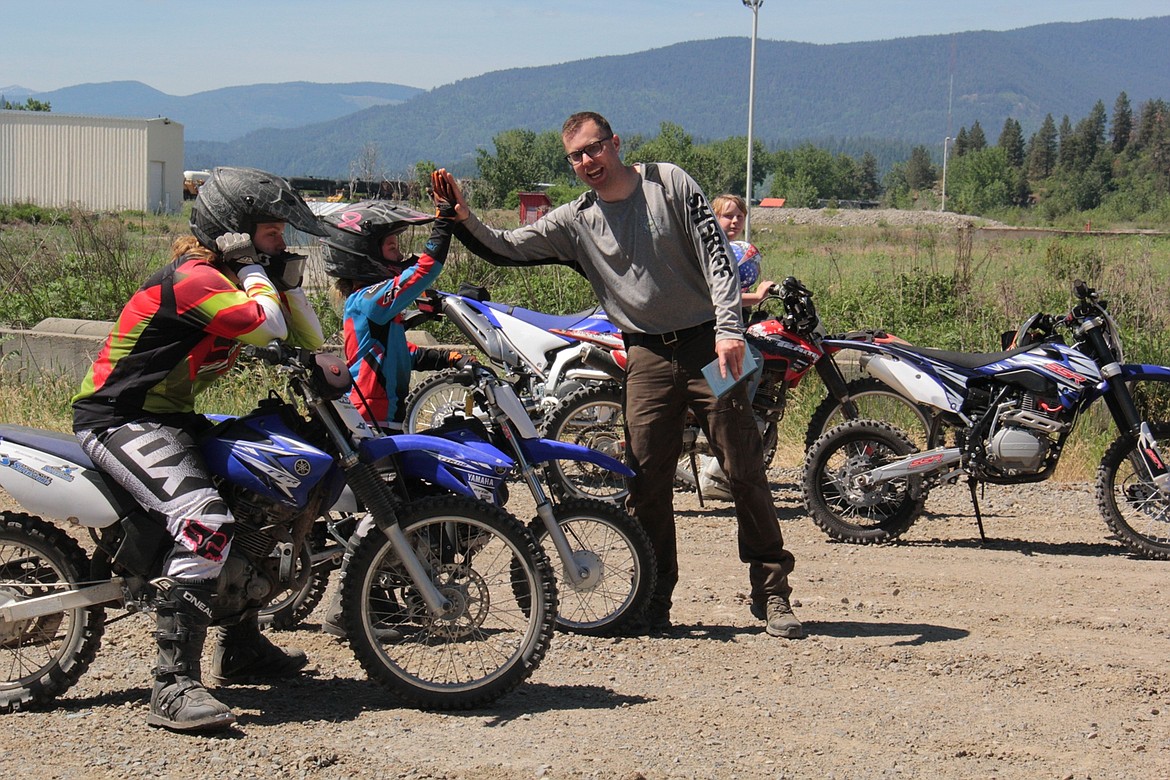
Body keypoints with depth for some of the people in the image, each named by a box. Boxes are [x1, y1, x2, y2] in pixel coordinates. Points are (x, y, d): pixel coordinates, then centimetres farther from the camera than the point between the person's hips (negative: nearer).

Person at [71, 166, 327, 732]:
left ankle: (240, 649, 33)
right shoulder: (193, 277, -19)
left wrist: (285, 276, 1)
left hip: (168, 415, 11)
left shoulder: (233, 279, 12)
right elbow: (268, 326, -33)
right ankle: (174, 686, -33)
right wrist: (253, 269, -17)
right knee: (204, 522, -31)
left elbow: (309, 341, 11)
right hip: (120, 419, -11)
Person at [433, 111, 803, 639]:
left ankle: (771, 592, 6)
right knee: (646, 484, -1)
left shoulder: (669, 183, 0)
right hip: (648, 356, 3)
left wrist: (729, 328, -16)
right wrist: (464, 219, -15)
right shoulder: (573, 222, 9)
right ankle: (655, 601, 10)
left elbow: (715, 251, -5)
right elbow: (506, 249, 5)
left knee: (746, 472, -3)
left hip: (708, 344, -3)